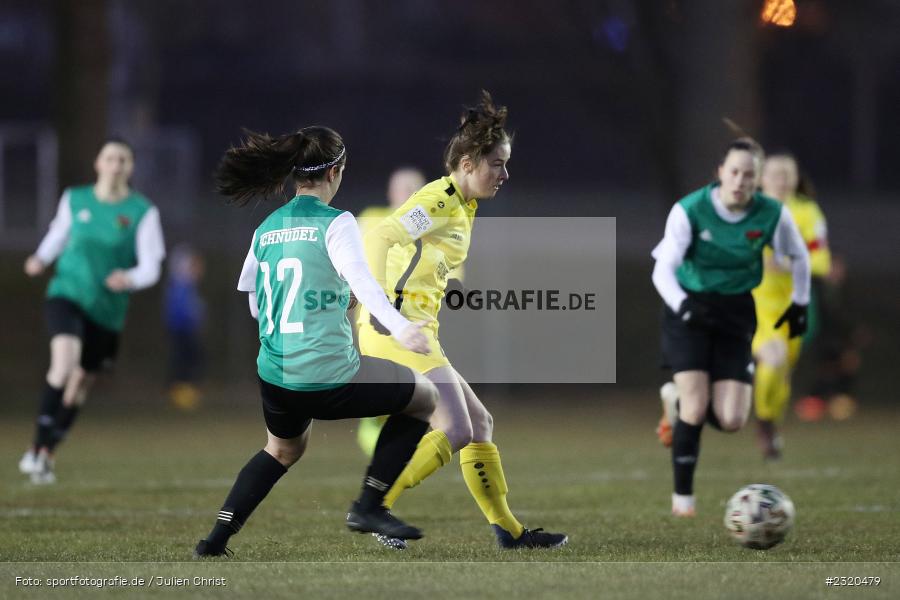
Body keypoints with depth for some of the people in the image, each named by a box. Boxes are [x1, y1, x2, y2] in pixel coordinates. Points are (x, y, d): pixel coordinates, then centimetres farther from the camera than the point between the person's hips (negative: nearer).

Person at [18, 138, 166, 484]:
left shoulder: (143, 212, -4)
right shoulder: (74, 200, 2)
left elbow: (150, 269, -6)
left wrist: (130, 278, -28)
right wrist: (41, 259, 0)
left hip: (107, 312, 1)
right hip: (67, 295, -1)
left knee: (79, 386, 13)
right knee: (64, 363, -27)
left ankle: (46, 455, 33)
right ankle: (37, 447, -21)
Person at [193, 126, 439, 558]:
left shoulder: (266, 229, 10)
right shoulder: (335, 223, -8)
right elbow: (361, 280, -25)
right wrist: (399, 328, -37)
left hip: (274, 376, 6)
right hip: (329, 376, -6)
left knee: (283, 449, 36)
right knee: (423, 395, 17)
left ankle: (216, 540, 27)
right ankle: (369, 506, 12)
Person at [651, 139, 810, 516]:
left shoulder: (772, 215, -10)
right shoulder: (690, 211, -17)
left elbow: (798, 257, 10)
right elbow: (663, 269, -22)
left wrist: (800, 304, 13)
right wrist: (683, 305, -40)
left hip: (736, 312, 3)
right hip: (689, 309, -3)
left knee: (731, 421, -6)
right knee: (696, 409, -16)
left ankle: (677, 403, 28)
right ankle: (682, 496, 2)